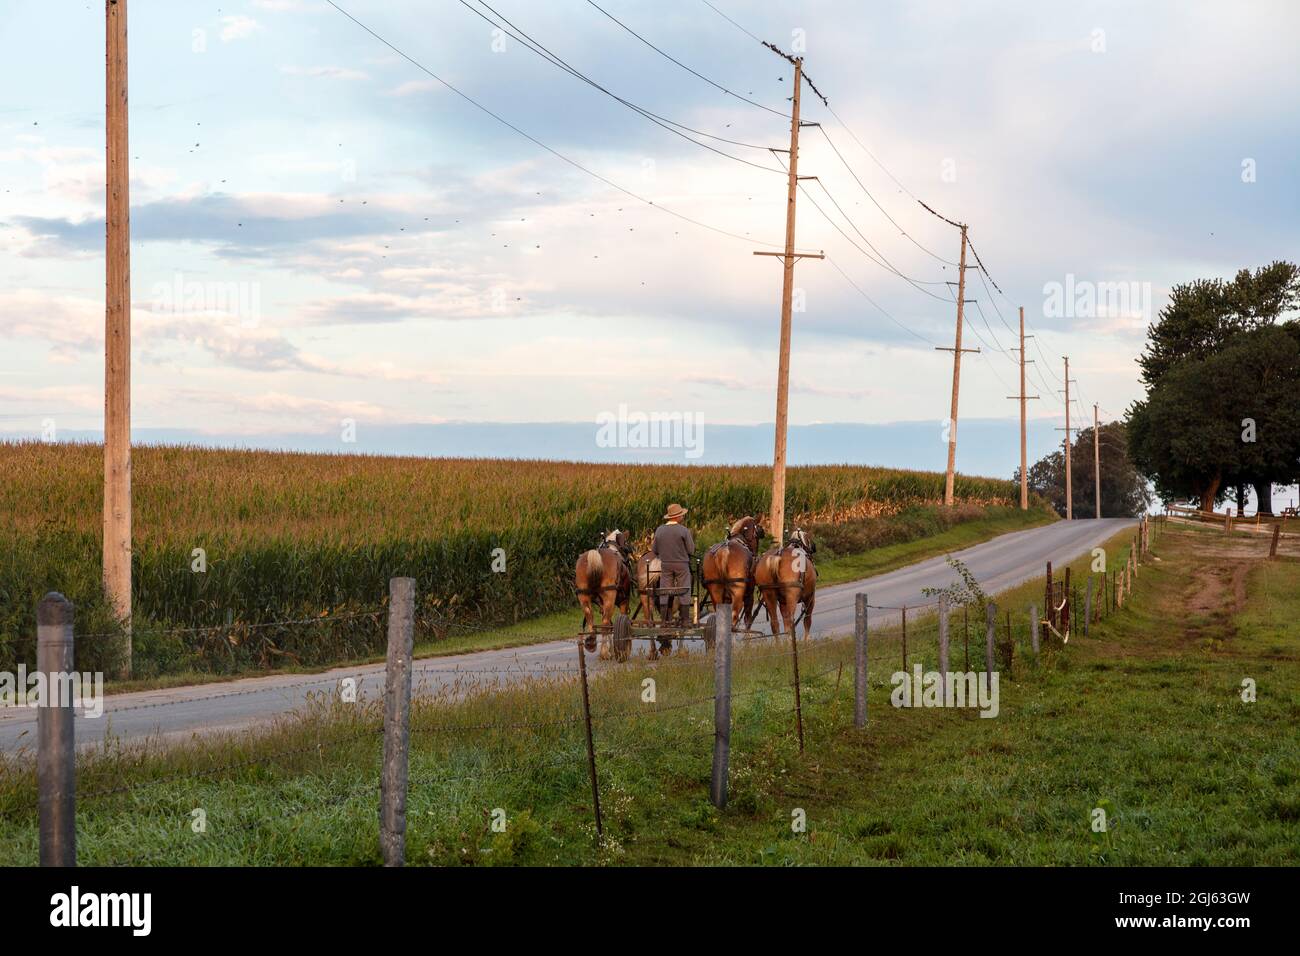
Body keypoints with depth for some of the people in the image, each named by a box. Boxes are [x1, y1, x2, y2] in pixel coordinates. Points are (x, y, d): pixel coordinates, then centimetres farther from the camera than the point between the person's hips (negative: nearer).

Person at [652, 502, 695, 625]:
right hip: (682, 564, -3)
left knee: (664, 592, 8)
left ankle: (665, 619, 8)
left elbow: (654, 550, 6)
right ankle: (683, 618, 4)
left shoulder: (659, 530, 0)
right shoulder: (684, 530, -11)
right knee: (683, 592, 4)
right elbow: (691, 550, -8)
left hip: (665, 565, 3)